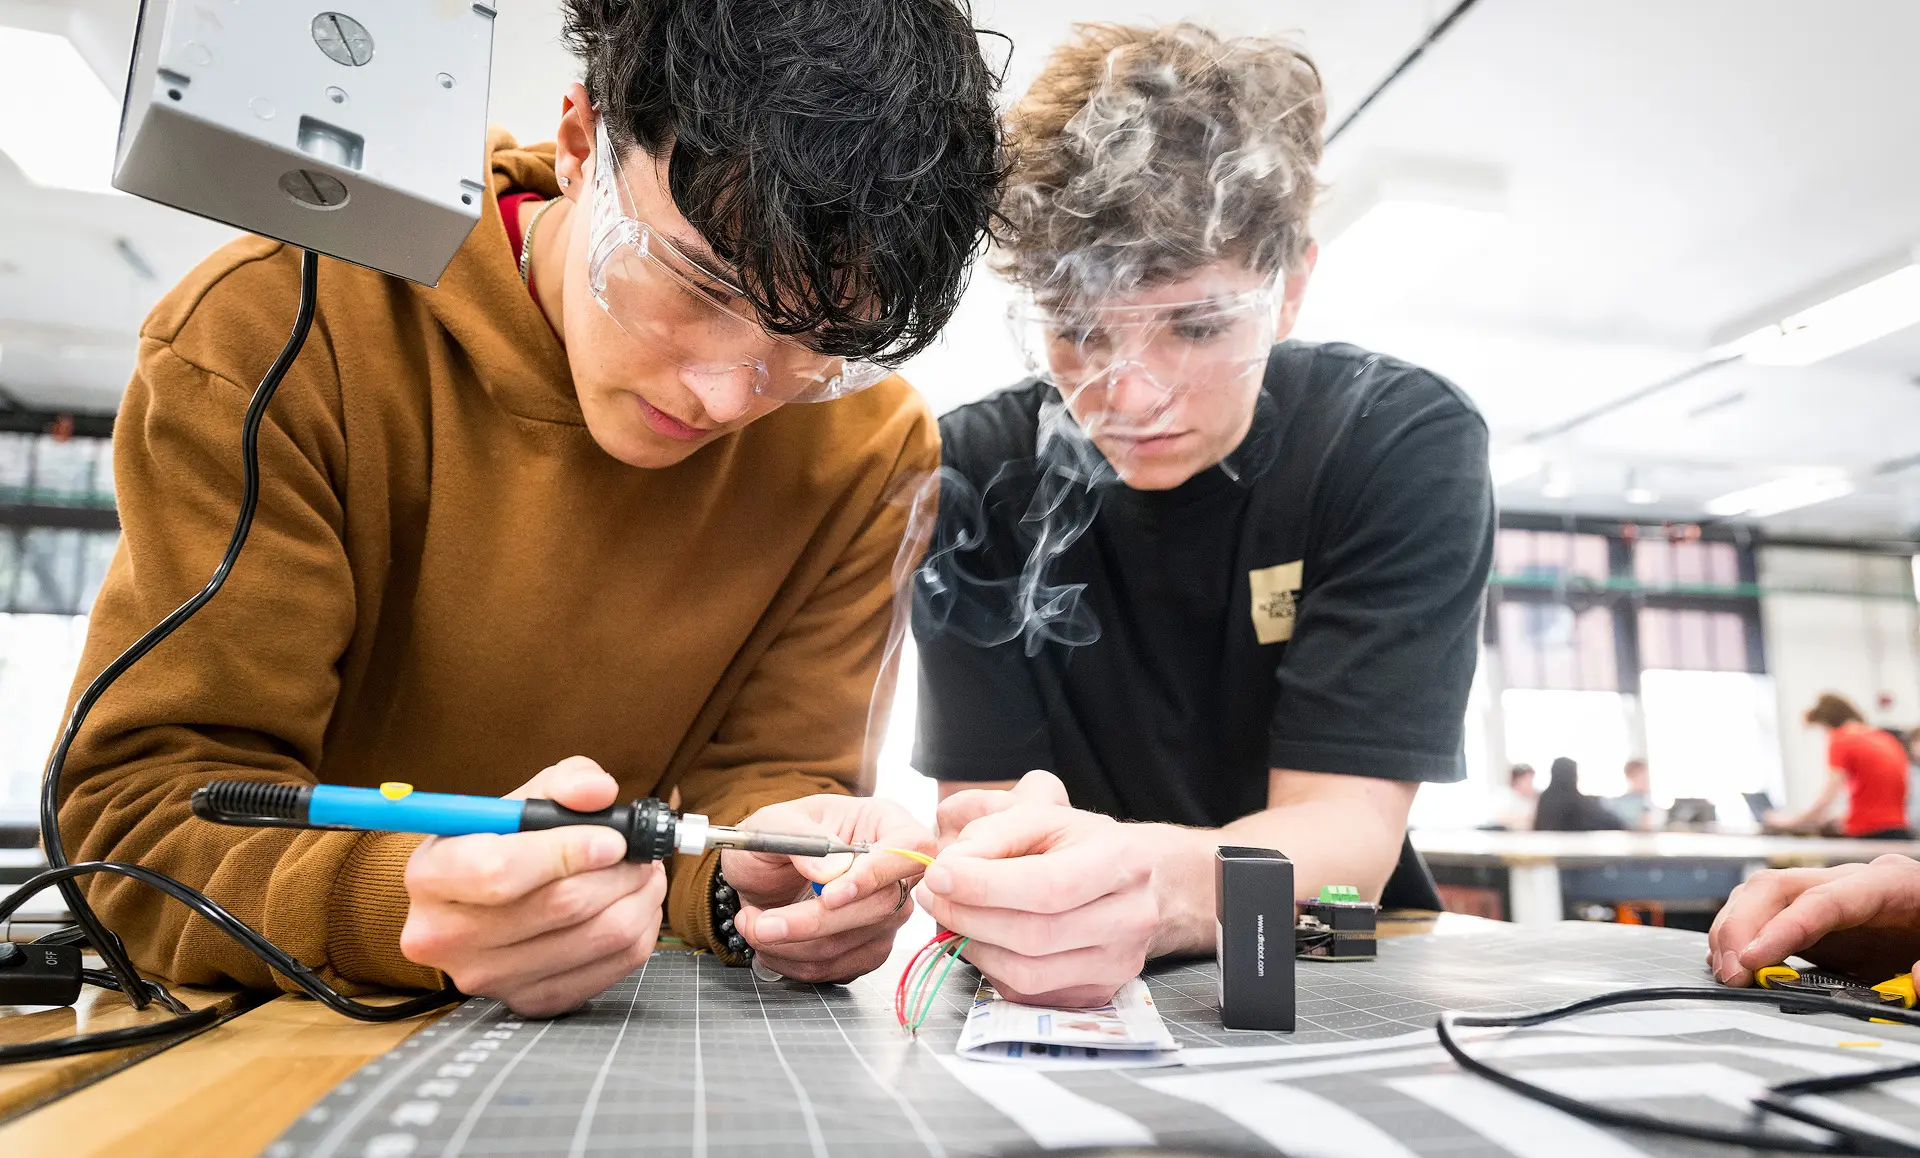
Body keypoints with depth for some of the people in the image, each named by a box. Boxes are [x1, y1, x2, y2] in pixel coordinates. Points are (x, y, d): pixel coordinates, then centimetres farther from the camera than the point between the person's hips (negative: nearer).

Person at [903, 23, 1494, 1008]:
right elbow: (979, 809, -12)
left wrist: (1157, 887, -37)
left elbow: (1345, 828, -18)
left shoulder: (1406, 445, -13)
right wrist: (1012, 888, -33)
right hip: (1073, 1001, 2)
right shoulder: (975, 475, -10)